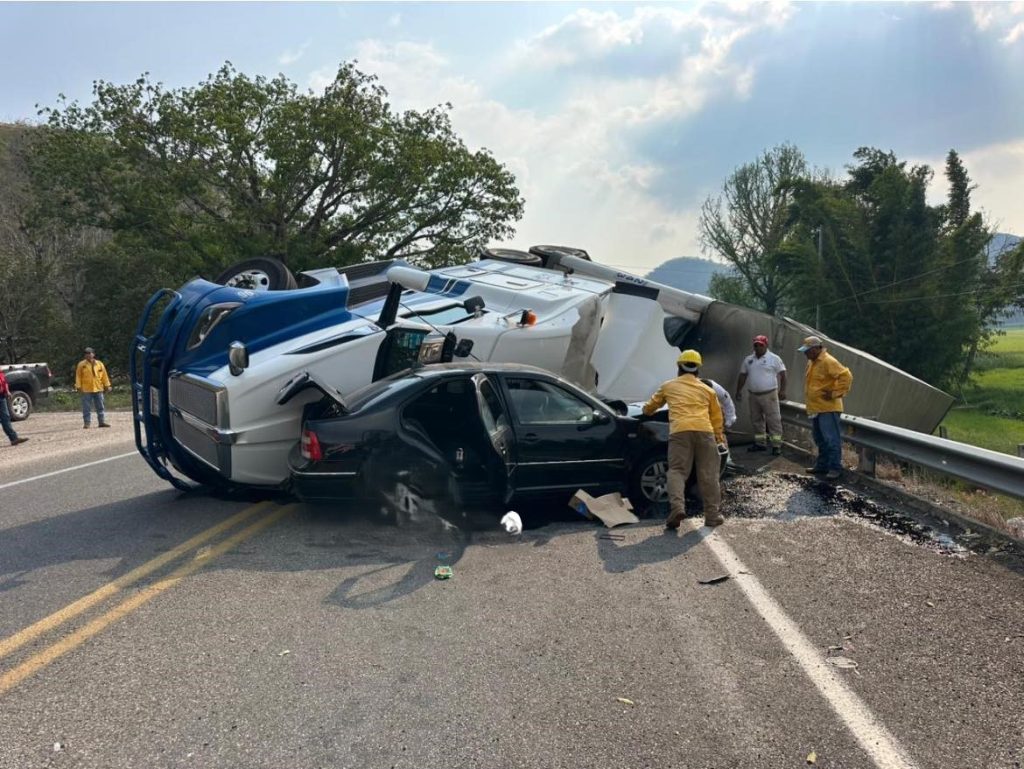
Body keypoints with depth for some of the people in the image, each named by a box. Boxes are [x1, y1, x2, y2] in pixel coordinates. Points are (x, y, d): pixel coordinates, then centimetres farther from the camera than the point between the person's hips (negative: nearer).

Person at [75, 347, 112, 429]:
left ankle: (102, 421, 14)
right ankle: (87, 422, 6)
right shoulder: (81, 364, 0)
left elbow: (104, 375, 9)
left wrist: (107, 385, 7)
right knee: (86, 407, 0)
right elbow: (78, 376, 0)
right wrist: (78, 386, -7)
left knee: (100, 406, 8)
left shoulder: (100, 364, 7)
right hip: (86, 390, -2)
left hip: (98, 389, 2)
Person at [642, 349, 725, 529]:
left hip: (679, 431, -1)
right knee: (708, 474, 6)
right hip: (704, 430, 1)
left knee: (677, 470, -2)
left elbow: (650, 406, 34)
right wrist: (719, 435, 41)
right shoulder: (707, 389, 24)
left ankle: (677, 507, -24)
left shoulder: (669, 386, 22)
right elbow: (716, 416, 28)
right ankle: (712, 514, 7)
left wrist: (646, 410, 57)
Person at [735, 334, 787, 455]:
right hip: (754, 395, 5)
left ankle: (776, 445, -3)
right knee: (756, 420, 11)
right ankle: (760, 443, 22)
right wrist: (739, 390, 11)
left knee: (773, 420, -6)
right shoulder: (748, 360, 11)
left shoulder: (774, 359, -3)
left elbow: (782, 374, -6)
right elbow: (743, 376, 15)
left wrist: (782, 390, -13)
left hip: (769, 394, -5)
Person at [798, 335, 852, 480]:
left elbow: (846, 376, -21)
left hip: (828, 408, -9)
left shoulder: (828, 361, -15)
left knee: (831, 439, -6)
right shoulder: (811, 362, 14)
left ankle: (835, 468, -1)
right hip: (815, 408, 9)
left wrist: (835, 393, -18)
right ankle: (822, 465, 23)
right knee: (820, 440, 15)